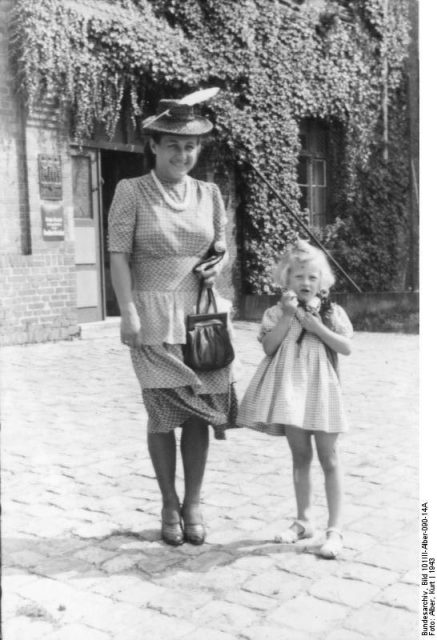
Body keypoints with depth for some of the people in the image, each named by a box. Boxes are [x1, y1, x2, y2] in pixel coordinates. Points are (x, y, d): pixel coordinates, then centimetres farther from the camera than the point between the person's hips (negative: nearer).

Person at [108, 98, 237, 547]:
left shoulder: (209, 194, 9)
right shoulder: (131, 192, -3)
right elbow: (118, 254, -6)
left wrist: (219, 265, -1)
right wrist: (128, 313, -14)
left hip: (203, 313, 4)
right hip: (153, 315, -3)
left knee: (200, 411, 5)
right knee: (162, 413, -1)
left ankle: (193, 504, 20)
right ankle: (169, 505, 17)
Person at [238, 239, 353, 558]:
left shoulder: (332, 312, 3)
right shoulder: (277, 312, 3)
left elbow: (346, 347, -6)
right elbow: (269, 347, -10)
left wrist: (317, 327, -15)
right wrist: (288, 316, -15)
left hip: (320, 389, -1)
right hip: (289, 389, 1)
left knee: (329, 459, 1)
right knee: (300, 456, 12)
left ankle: (335, 528, 7)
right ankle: (303, 521, 25)